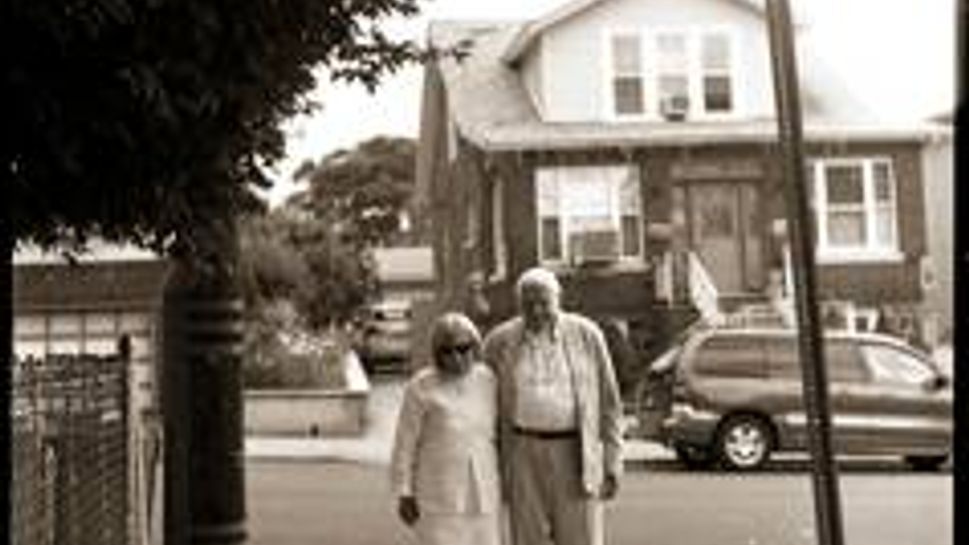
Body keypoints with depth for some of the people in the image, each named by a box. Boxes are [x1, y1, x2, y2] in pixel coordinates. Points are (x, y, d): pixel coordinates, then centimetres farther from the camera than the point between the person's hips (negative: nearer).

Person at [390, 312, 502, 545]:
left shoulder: (488, 380, 0)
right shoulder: (421, 387, -12)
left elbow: (496, 432, 10)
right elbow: (405, 443, -6)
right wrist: (404, 494, -5)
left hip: (483, 492, 4)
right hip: (439, 497, -4)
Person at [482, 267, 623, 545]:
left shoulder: (586, 335, -3)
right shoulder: (499, 343, -1)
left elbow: (608, 402, 1)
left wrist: (612, 465, -2)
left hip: (575, 454, -1)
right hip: (523, 454, 1)